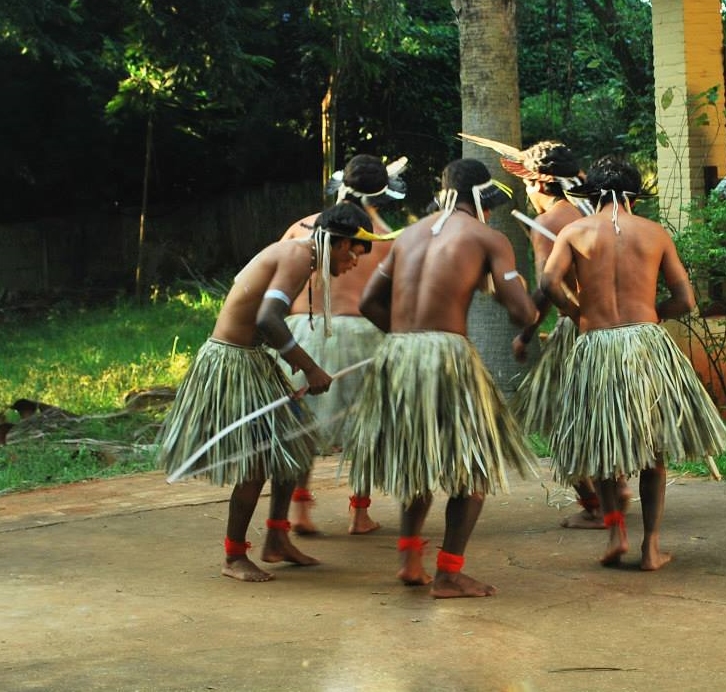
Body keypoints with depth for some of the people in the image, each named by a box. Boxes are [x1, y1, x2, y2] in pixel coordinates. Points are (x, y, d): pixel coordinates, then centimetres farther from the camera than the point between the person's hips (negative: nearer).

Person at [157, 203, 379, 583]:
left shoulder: (292, 251, 13)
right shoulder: (299, 256, -18)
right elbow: (267, 320, -30)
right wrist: (309, 367, -25)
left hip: (252, 360, 11)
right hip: (231, 362, -11)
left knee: (290, 445, 16)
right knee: (257, 462, -6)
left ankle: (276, 540, 25)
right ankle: (234, 558, 6)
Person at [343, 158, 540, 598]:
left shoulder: (411, 234, 18)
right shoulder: (488, 238, 2)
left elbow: (369, 302, 17)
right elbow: (522, 312, -5)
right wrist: (539, 303, 17)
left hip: (395, 353, 6)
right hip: (447, 354, -6)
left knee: (417, 459, 24)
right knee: (474, 464, 8)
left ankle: (411, 559, 22)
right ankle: (449, 574, 7)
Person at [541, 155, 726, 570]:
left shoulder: (575, 232, 5)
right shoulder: (655, 233, 7)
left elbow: (549, 283, -11)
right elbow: (685, 300, 5)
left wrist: (577, 313, 7)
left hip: (596, 346, 0)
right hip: (647, 343, 0)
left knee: (602, 445, 17)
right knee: (653, 450, 11)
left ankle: (616, 529, 2)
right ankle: (652, 546, 10)